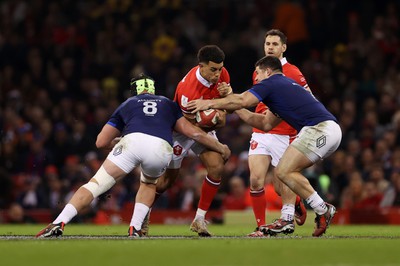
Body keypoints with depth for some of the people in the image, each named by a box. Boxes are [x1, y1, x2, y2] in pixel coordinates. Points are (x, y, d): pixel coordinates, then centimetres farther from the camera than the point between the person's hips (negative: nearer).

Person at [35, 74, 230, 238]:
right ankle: (135, 229, 17)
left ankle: (58, 224, -13)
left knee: (95, 184, 2)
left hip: (133, 142, -1)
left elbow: (101, 142, 30)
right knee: (149, 184, 33)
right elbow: (192, 132, 28)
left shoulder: (127, 105, 34)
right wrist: (220, 148, 40)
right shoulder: (169, 105, 37)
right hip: (161, 149, 1)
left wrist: (117, 141, 51)